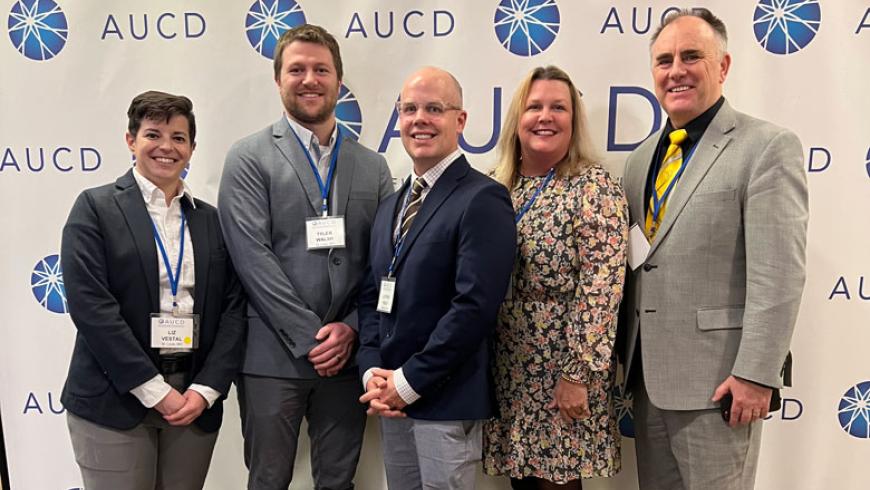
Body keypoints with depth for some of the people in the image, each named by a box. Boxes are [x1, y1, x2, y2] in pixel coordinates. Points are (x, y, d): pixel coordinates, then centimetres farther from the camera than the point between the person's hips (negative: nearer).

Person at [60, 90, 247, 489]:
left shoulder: (211, 219, 10)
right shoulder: (96, 207, 0)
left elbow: (233, 308, 5)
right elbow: (90, 305, -10)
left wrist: (205, 390, -7)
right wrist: (156, 391, -13)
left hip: (195, 399, 3)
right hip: (115, 400, -3)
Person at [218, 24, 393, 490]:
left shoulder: (372, 166, 9)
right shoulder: (249, 158, -2)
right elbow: (253, 256, -11)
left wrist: (350, 329, -8)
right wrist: (310, 337, -14)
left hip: (346, 355, 3)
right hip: (273, 356, -3)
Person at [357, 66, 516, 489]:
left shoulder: (482, 199, -12)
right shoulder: (390, 207, 13)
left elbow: (474, 306, -20)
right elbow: (371, 296, 11)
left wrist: (409, 381, -16)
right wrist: (372, 371, -3)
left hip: (447, 402, -7)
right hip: (392, 401, 7)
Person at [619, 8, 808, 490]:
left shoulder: (767, 147, -8)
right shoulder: (640, 159, 12)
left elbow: (779, 274, -15)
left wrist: (756, 375, -19)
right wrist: (626, 360, 12)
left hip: (715, 379, -6)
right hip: (646, 377, 6)